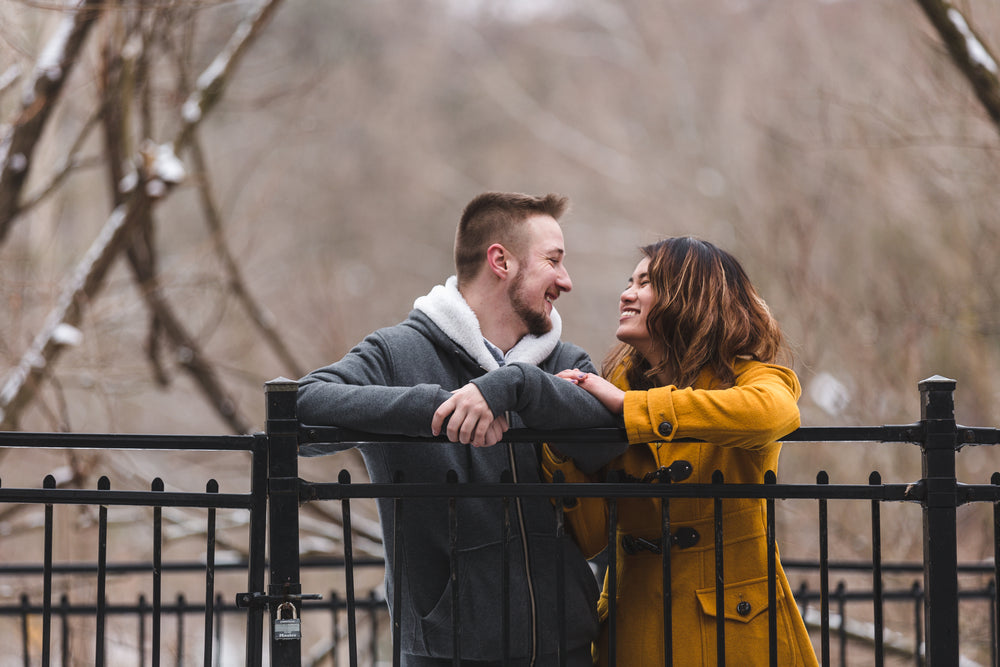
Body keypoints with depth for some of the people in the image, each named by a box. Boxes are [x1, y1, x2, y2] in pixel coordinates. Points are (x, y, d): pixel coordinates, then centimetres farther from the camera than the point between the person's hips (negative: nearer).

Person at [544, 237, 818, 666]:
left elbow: (775, 412, -32)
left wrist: (629, 405, -24)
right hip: (635, 631, 4)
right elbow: (590, 539, 2)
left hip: (733, 629, -4)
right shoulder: (618, 382, 8)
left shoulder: (742, 376, -3)